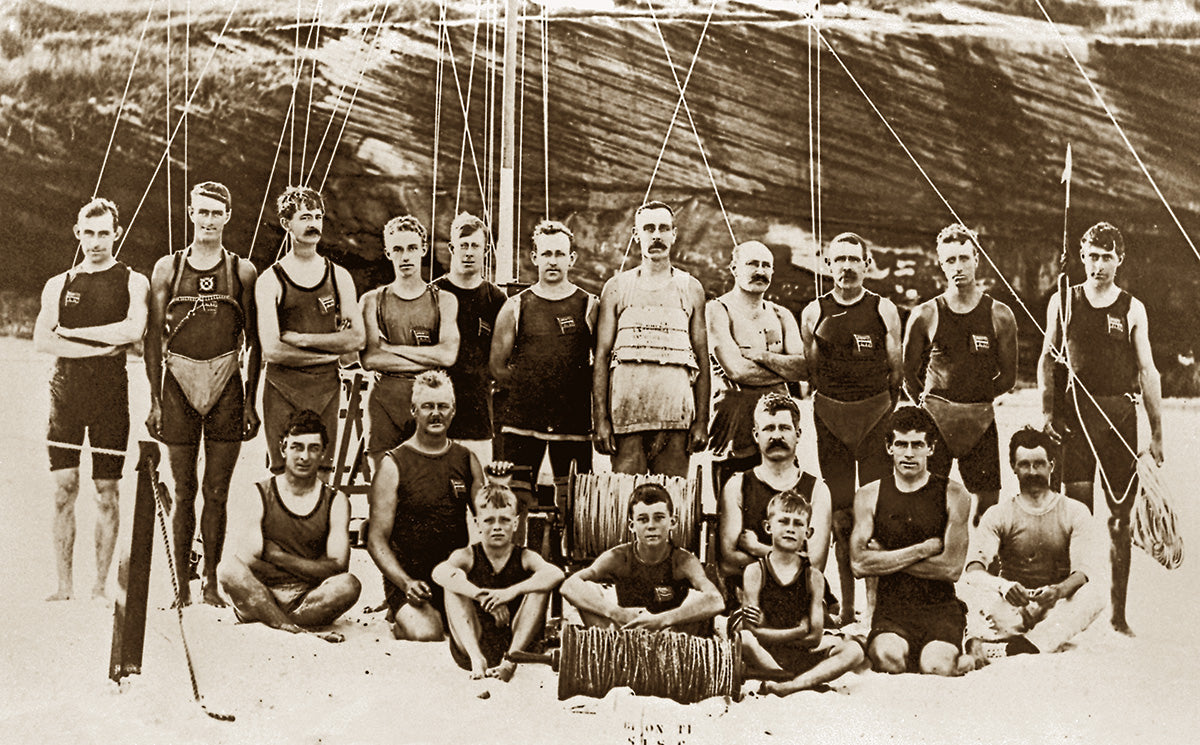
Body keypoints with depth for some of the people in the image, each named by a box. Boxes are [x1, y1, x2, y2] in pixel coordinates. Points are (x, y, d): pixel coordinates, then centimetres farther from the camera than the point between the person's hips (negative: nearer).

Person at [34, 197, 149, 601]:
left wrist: (73, 331, -6)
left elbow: (133, 330, -13)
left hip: (111, 392, -2)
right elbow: (42, 340, 1)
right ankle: (65, 585, 4)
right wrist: (101, 347, -9)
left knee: (107, 491, 0)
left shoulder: (133, 282, 5)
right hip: (66, 390, 2)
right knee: (64, 488, -2)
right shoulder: (59, 285, 13)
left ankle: (100, 585, 7)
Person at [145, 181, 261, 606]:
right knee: (184, 490, 4)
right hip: (179, 383, 0)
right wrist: (155, 400, 1)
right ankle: (182, 587, 11)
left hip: (226, 384, 0)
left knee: (217, 491, 3)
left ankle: (211, 582, 13)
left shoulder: (242, 272, 7)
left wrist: (250, 401, 2)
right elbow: (154, 337, 7)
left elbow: (254, 342, 7)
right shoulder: (168, 268, 8)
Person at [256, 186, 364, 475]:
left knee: (323, 472, 2)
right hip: (282, 389, -2)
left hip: (326, 388, 3)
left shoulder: (339, 277, 9)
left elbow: (357, 338, 0)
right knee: (283, 473, -3)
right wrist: (330, 350, -5)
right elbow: (272, 351, -10)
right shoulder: (270, 281, -2)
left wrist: (301, 339, -8)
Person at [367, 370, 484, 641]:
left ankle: (449, 618, 11)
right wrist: (406, 583, -20)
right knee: (426, 635, -30)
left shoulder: (466, 460, 10)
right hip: (408, 578, -3)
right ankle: (401, 618, 7)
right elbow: (376, 540, -5)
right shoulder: (394, 464, -3)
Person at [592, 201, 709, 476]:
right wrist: (600, 420, -4)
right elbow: (601, 356, 6)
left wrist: (701, 422, 1)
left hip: (676, 414, 1)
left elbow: (702, 359, 10)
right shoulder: (616, 287, 11)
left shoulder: (691, 289, 13)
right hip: (626, 410, -1)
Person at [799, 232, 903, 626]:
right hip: (830, 415, 1)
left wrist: (886, 409, 4)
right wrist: (825, 405, 7)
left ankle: (875, 604, -2)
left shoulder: (884, 309, 6)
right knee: (840, 513, 3)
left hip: (876, 414, -1)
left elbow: (897, 368, 8)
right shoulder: (814, 312, 10)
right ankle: (846, 606, 10)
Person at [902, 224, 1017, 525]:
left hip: (981, 420, 1)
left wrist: (977, 400, 6)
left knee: (988, 501, 4)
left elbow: (1008, 377, 9)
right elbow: (909, 371, 9)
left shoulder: (1000, 316, 3)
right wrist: (930, 404, 5)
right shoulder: (925, 315, 1)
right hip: (935, 420, -1)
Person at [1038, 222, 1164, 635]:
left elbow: (1148, 372, 5)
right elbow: (1047, 360, 12)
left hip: (1122, 415, 1)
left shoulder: (1132, 309, 6)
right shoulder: (1063, 302, 8)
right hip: (1077, 414, -1)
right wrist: (1048, 413, 0)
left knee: (1120, 517, 4)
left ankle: (1118, 614, 12)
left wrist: (1157, 434, 1)